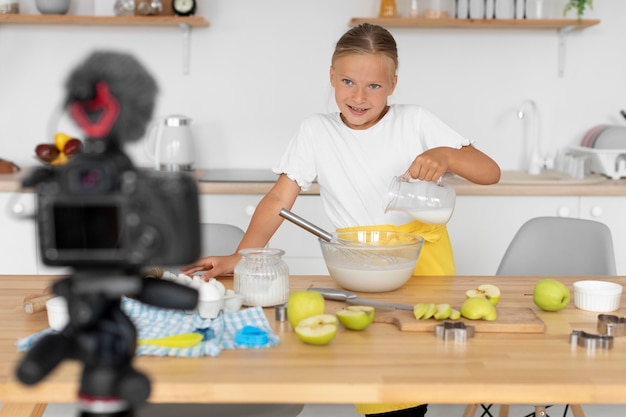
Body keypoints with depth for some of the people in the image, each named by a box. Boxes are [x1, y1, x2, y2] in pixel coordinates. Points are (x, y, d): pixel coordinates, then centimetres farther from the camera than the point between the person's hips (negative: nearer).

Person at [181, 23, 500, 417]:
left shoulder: (416, 122, -1)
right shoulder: (316, 131, 2)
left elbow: (490, 173, -3)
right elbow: (279, 199, -2)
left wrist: (444, 155, -23)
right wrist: (239, 257, -16)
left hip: (424, 261, 0)